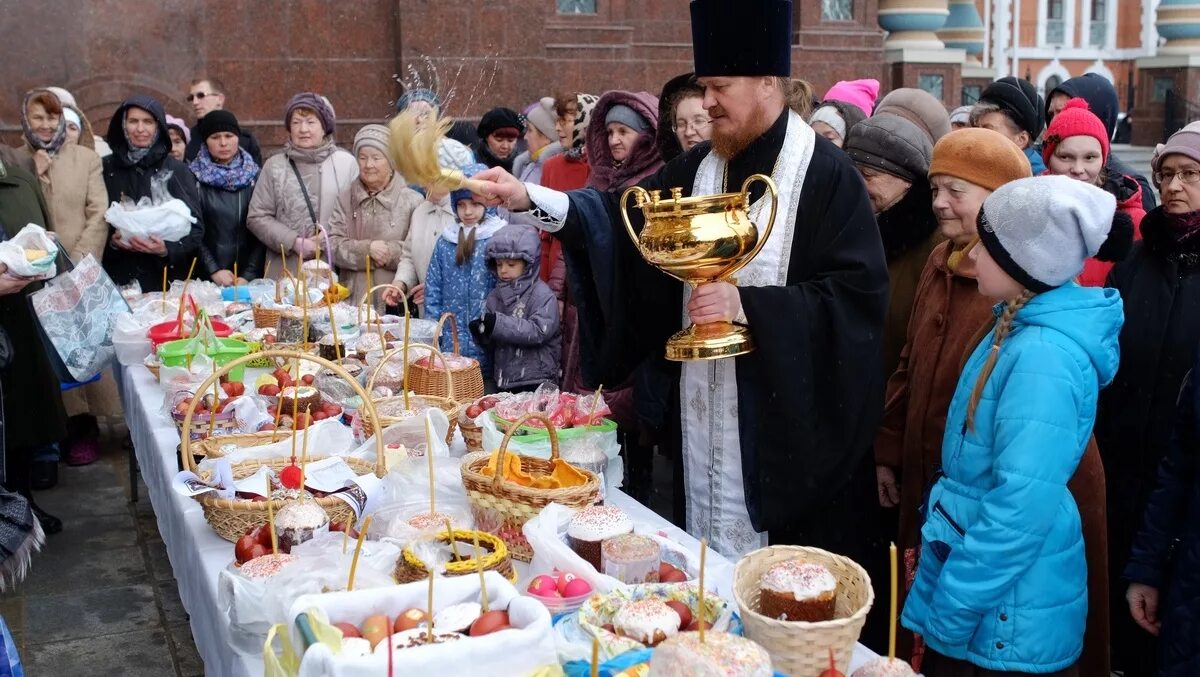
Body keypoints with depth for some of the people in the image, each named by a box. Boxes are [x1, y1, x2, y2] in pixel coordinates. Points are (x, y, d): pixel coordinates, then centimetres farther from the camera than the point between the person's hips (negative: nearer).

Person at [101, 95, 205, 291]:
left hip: (166, 277, -1)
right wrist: (111, 242, -10)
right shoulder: (107, 168, 6)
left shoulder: (177, 171, 2)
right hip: (117, 278, 1)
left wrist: (167, 249, -16)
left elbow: (196, 229, -1)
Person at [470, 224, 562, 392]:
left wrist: (498, 323, -25)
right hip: (502, 381, 6)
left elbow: (539, 331, -21)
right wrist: (481, 332, -13)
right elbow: (490, 341, 11)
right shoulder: (495, 295, 9)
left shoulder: (543, 295, -9)